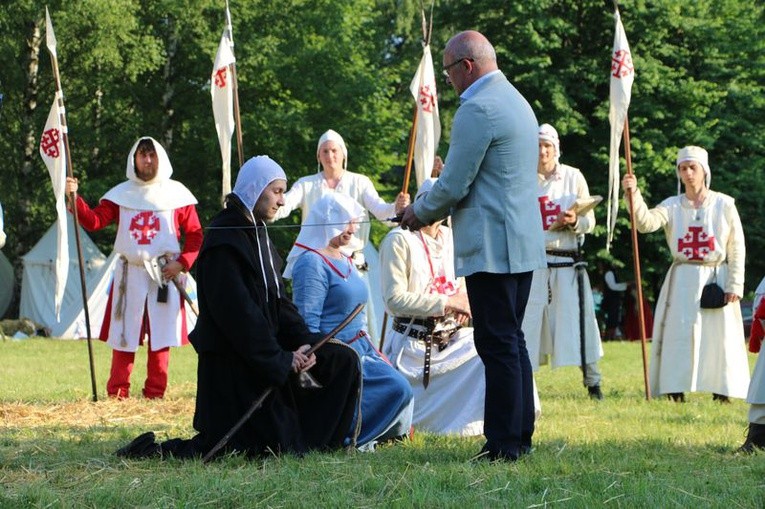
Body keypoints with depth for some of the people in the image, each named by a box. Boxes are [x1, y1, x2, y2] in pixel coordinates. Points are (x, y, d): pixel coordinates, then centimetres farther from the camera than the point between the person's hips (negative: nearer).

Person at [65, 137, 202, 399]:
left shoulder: (176, 193, 5)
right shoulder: (121, 194, 8)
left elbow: (195, 234, 6)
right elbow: (94, 221, -4)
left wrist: (182, 263, -8)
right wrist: (75, 198, -18)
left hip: (164, 275, -1)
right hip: (129, 274, 1)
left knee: (160, 335, -1)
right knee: (124, 335, 1)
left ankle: (155, 392, 5)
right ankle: (117, 392, 5)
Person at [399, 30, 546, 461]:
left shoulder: (477, 109, -15)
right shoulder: (517, 102, 17)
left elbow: (455, 185, -15)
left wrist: (421, 213, 3)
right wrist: (434, 211, 21)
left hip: (491, 247, -10)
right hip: (523, 245, 10)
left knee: (498, 345, -7)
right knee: (512, 341, 14)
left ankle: (504, 443, -6)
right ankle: (521, 435, 18)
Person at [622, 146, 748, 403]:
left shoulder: (724, 205, 2)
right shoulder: (672, 206, 5)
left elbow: (737, 248, 1)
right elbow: (646, 222, -13)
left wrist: (734, 285, -6)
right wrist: (633, 194, -28)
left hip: (716, 279, -1)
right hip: (682, 282, 1)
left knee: (720, 338, -1)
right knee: (678, 335, -5)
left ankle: (722, 395, 7)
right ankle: (676, 394, -2)